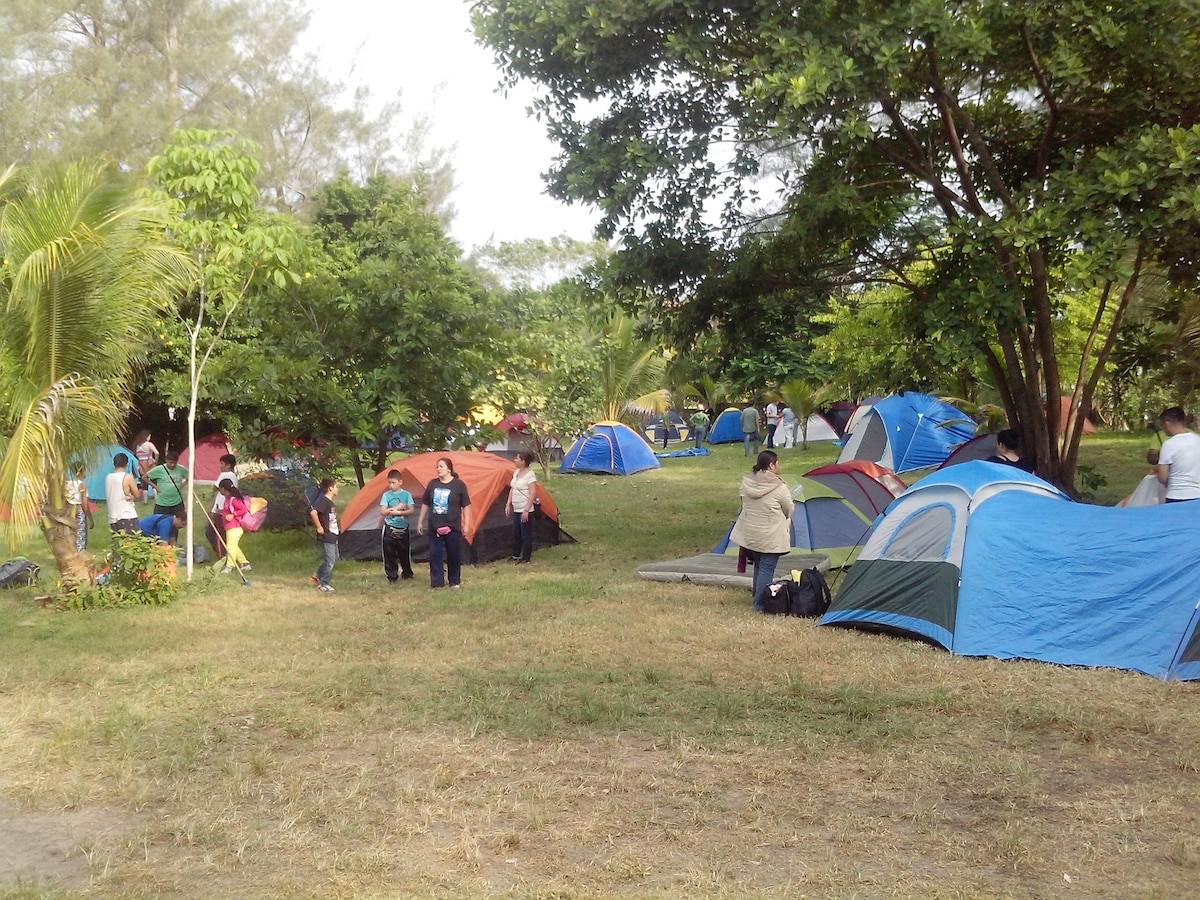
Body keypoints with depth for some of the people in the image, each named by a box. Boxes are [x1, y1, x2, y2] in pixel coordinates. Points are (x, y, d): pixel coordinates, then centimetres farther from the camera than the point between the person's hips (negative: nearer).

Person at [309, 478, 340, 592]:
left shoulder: (330, 502, 13)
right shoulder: (324, 501, -17)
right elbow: (313, 513, -31)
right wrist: (319, 527, -24)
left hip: (332, 537, 10)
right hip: (326, 537, -10)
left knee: (334, 559, 17)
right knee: (329, 560, -4)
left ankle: (316, 575, 27)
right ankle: (323, 584, 7)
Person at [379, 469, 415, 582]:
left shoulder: (406, 494, 0)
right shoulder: (386, 495, 0)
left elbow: (412, 510, -7)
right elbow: (382, 511, -7)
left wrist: (399, 512, -19)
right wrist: (397, 507, -14)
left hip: (403, 528, 0)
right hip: (389, 528, 0)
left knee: (405, 553, 9)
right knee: (389, 554, 0)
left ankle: (407, 573, 27)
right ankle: (392, 576, 9)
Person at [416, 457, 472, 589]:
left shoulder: (458, 484, -5)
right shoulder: (432, 483, 4)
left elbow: (466, 506, -2)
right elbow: (425, 504, 13)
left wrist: (466, 524, -4)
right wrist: (420, 522, 13)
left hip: (453, 527, -3)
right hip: (435, 527, 3)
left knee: (454, 555, 6)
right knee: (435, 555, 0)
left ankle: (455, 581, 21)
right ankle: (437, 583, 5)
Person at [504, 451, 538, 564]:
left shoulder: (530, 474, -16)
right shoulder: (516, 472, 11)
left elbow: (533, 493, -19)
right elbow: (512, 489, 19)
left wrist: (526, 510, -22)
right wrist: (508, 504, 14)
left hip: (525, 511, -9)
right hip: (516, 510, 9)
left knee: (526, 534, 0)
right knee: (516, 533, 16)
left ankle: (525, 558, 9)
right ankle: (515, 556, 29)